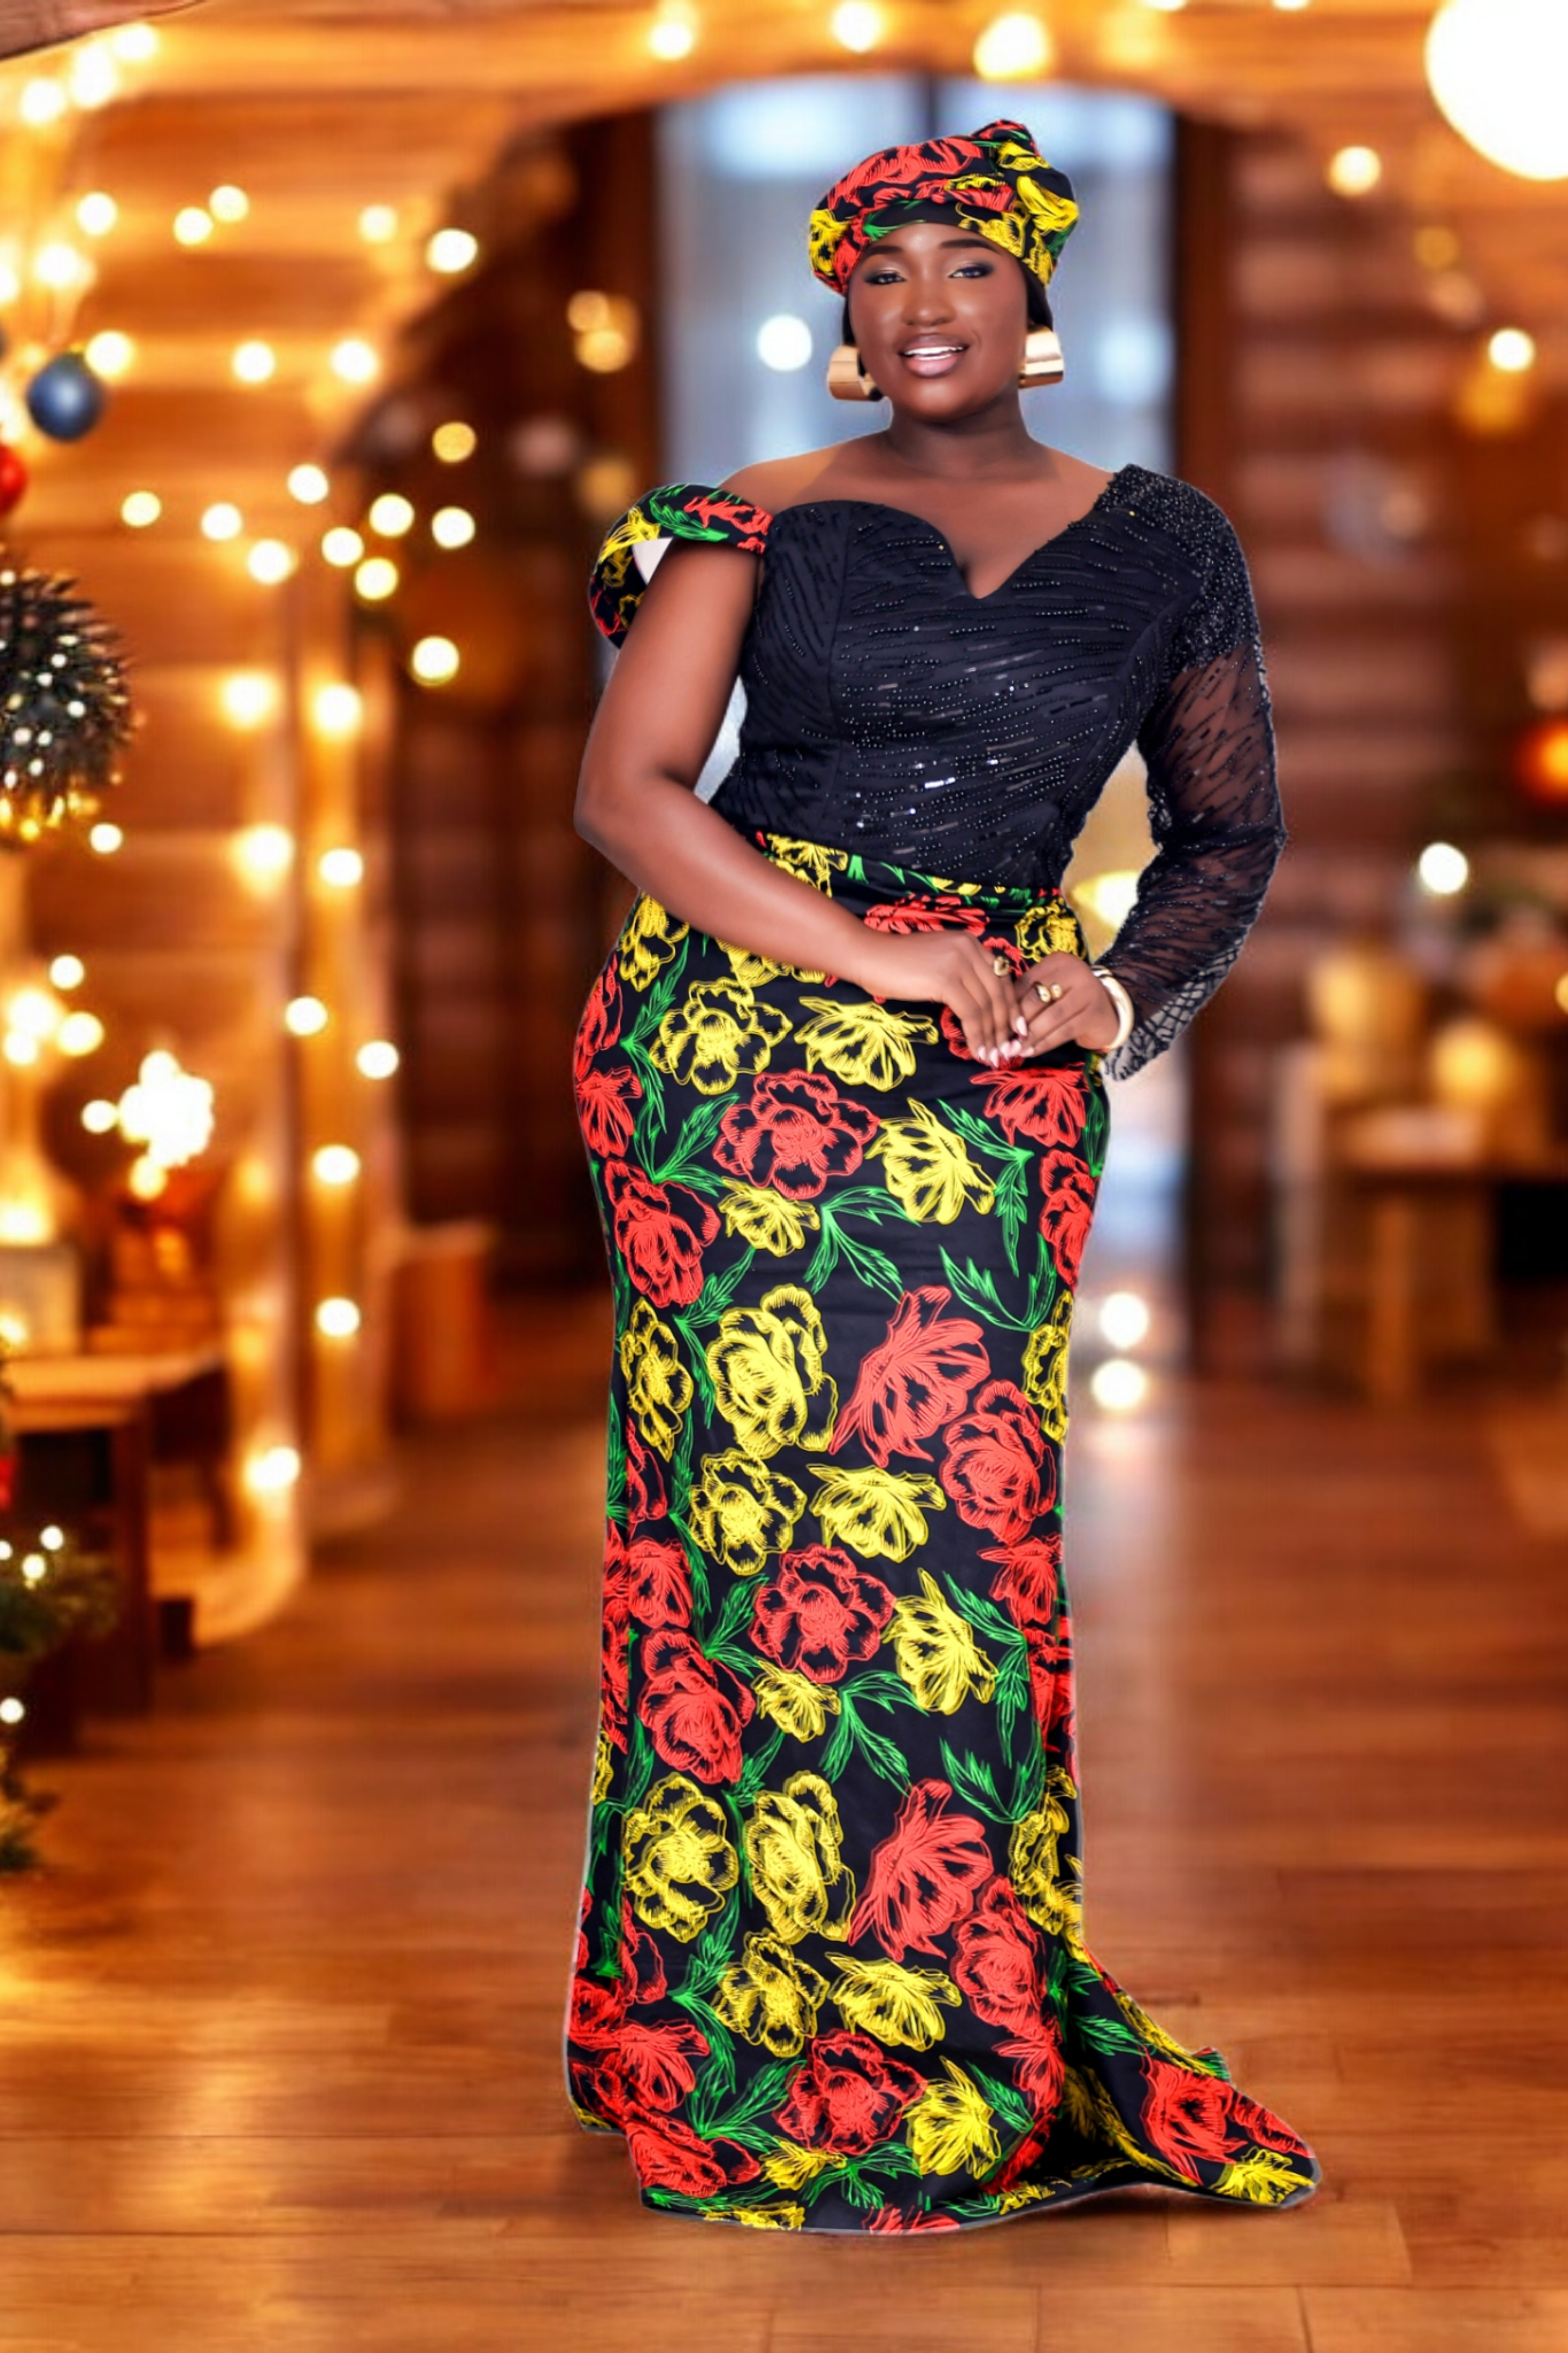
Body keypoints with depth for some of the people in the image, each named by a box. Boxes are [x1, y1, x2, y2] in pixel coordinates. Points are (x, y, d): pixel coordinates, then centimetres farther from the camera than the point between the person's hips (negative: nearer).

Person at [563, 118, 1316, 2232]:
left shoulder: (1164, 543, 12)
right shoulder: (759, 524, 5)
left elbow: (1229, 833, 18)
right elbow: (629, 794, -4)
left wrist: (1119, 995, -1)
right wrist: (878, 959, -11)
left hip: (997, 1090, 2)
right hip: (738, 1039, -2)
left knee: (964, 1520, -3)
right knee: (778, 1504, -5)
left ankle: (959, 2028, 9)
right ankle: (797, 2065, 5)